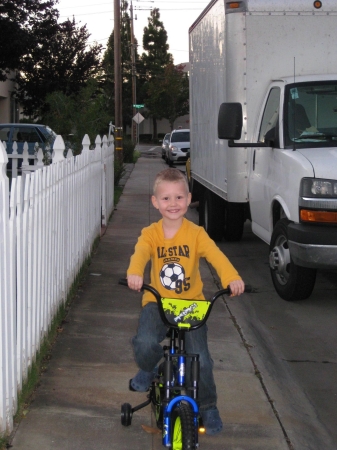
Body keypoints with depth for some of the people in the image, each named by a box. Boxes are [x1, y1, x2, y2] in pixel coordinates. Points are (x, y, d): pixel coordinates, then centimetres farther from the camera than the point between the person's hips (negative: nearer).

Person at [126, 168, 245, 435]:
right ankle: (148, 370, 12)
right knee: (145, 344, -27)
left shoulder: (195, 233, -3)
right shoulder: (150, 234, -1)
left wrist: (232, 278, -40)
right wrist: (135, 273, -45)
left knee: (201, 360, -12)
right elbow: (140, 254, -20)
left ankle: (208, 406, 17)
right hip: (157, 302, 0)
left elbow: (215, 255, -19)